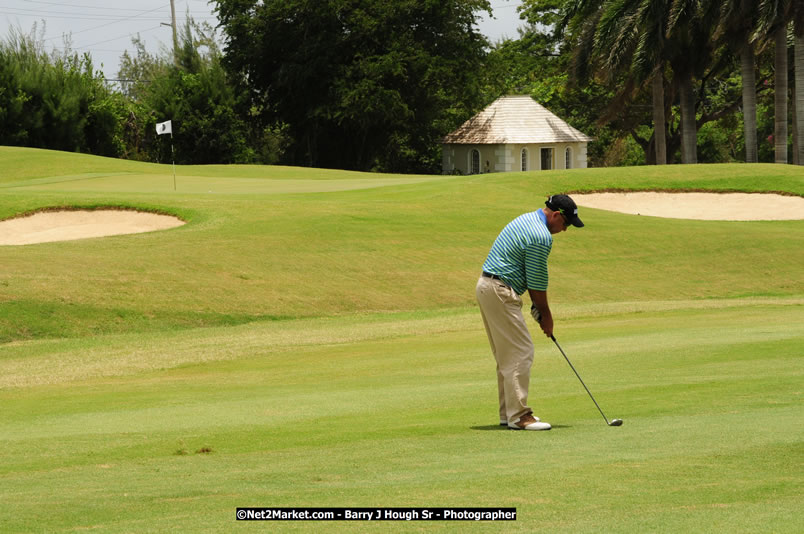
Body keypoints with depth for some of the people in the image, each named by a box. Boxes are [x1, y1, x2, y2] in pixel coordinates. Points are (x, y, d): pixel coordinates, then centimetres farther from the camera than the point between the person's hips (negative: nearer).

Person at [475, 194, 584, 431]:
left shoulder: (526, 220, 15)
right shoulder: (541, 236, -18)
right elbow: (538, 280, -11)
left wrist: (537, 307, 16)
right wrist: (545, 314, 2)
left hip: (486, 286, 11)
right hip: (500, 292, -11)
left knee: (507, 354, 15)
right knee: (521, 352, -8)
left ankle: (509, 413, 19)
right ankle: (518, 415, -9)